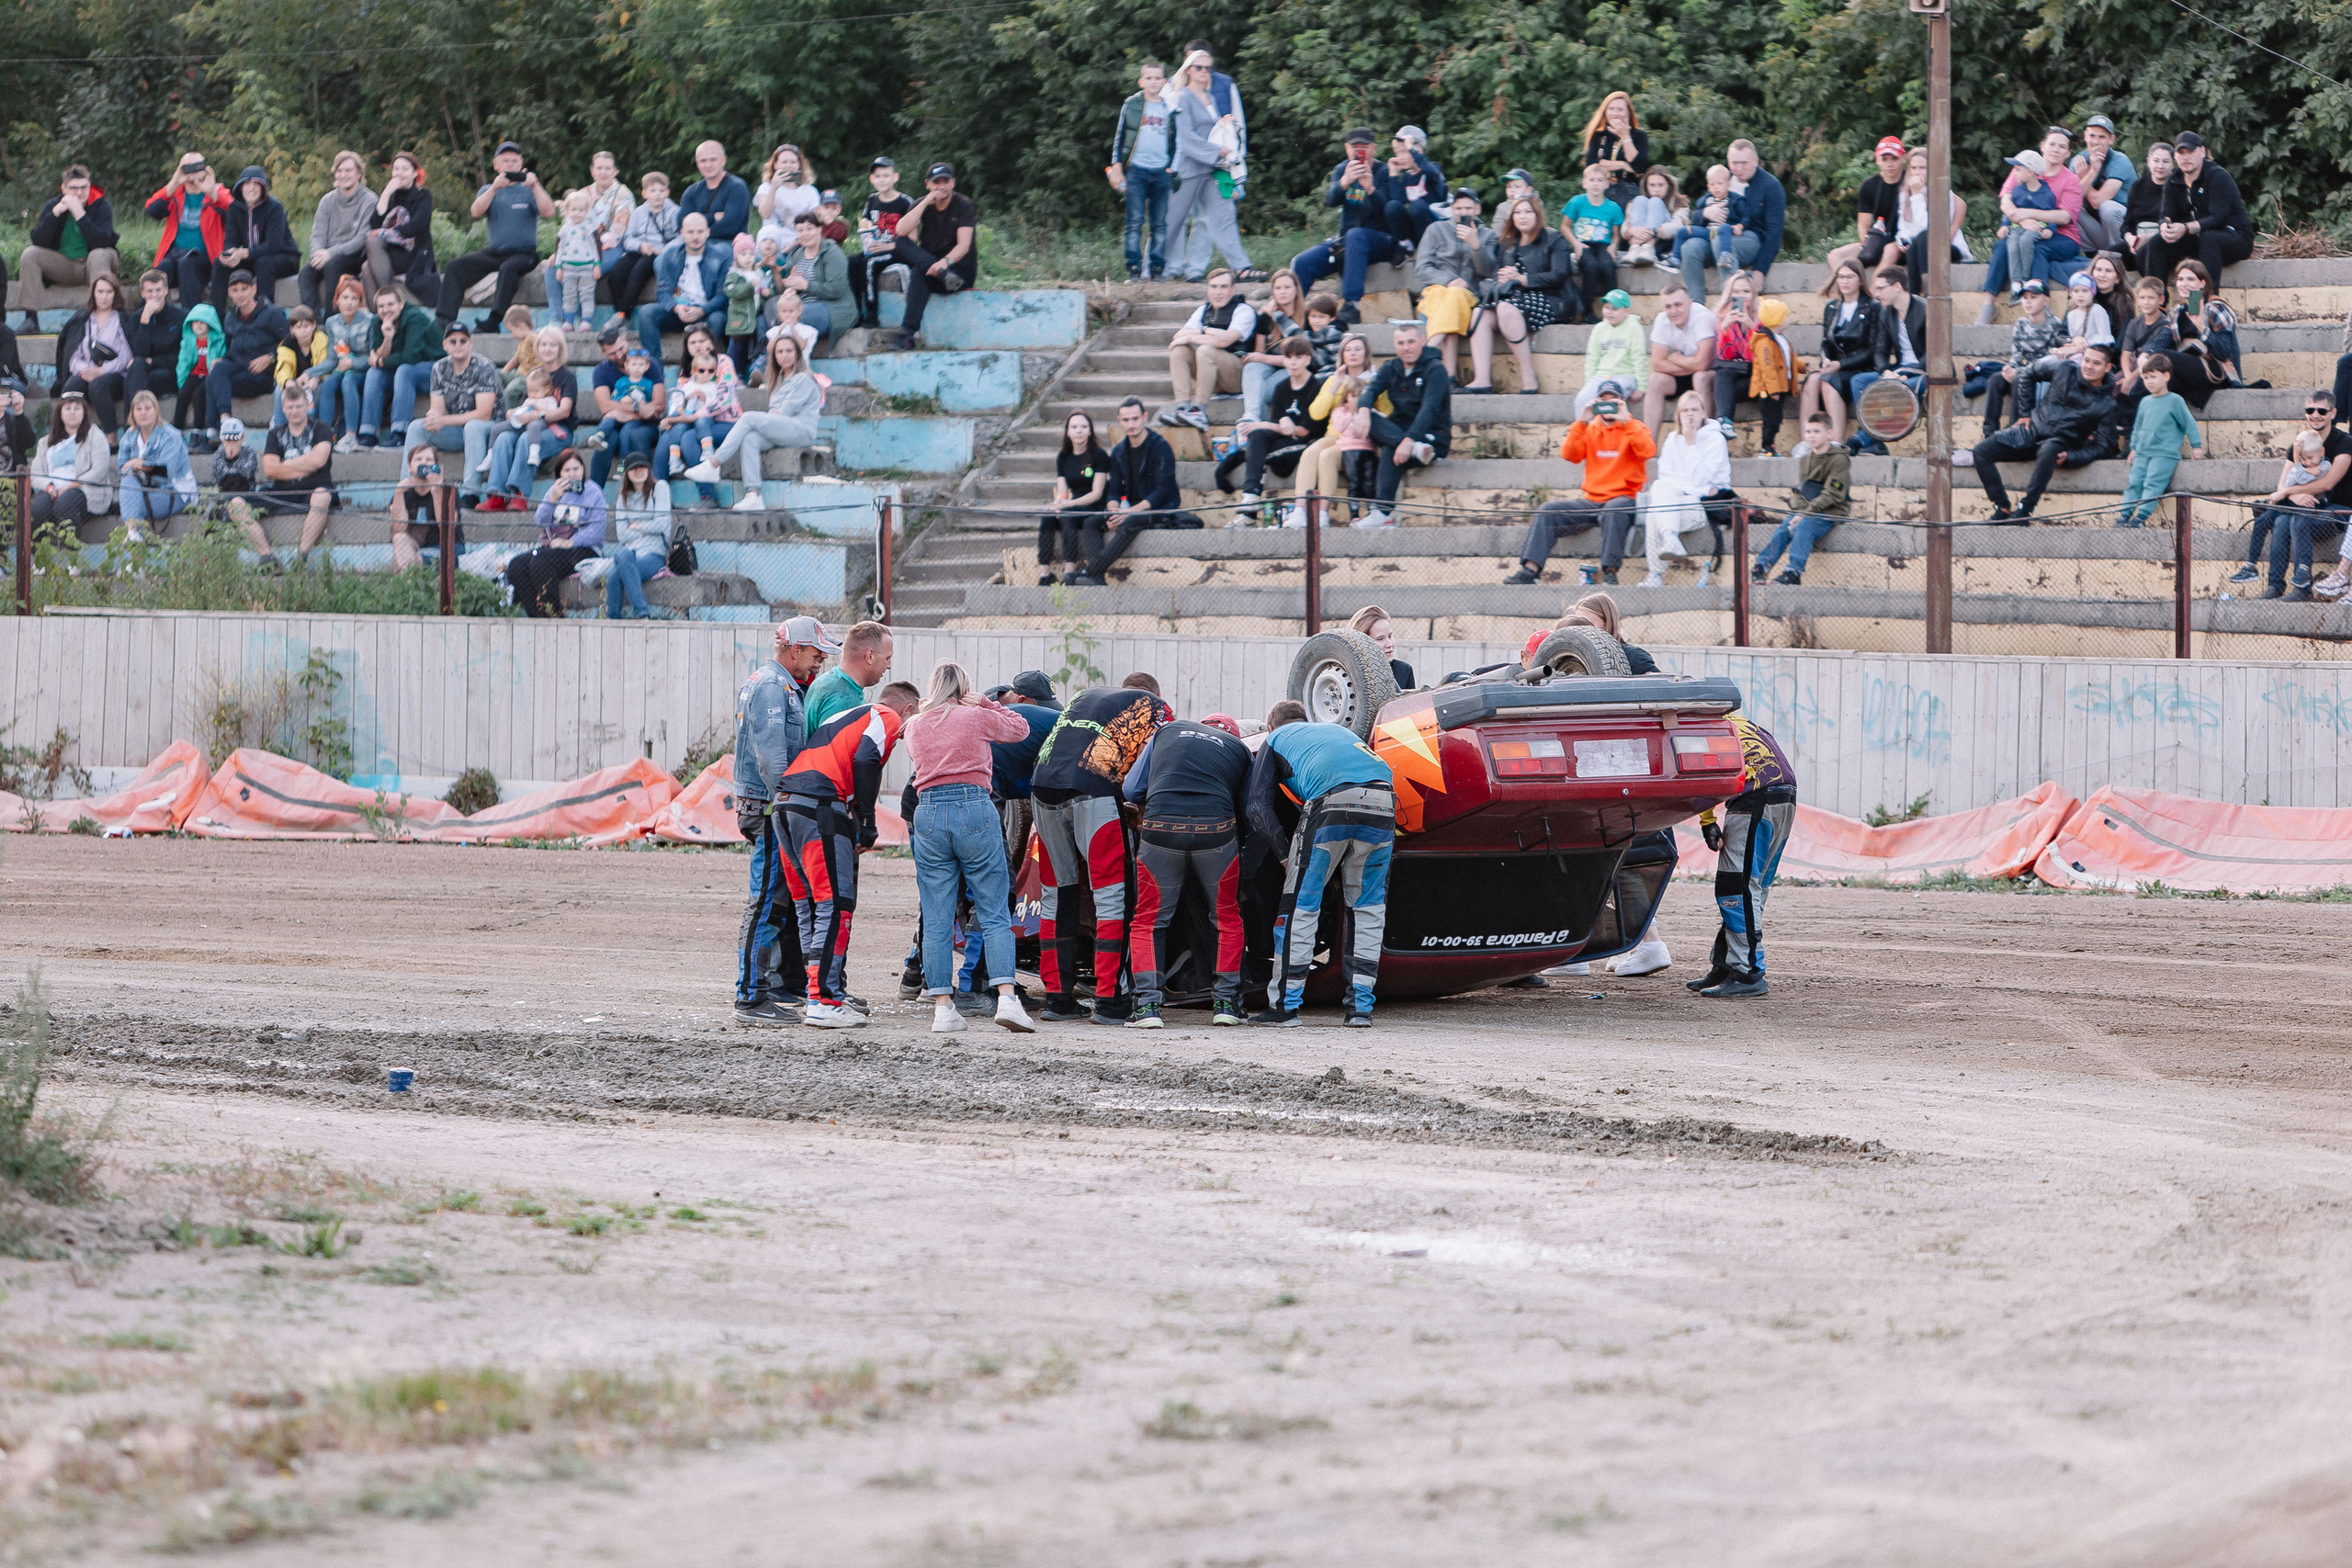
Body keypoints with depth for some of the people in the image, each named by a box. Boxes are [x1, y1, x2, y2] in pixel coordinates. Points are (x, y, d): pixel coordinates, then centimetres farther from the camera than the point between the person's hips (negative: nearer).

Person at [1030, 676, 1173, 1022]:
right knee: (1112, 895, -2)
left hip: (1043, 785, 6)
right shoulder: (1153, 707, 16)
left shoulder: (1084, 697, 33)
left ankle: (1057, 997, 15)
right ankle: (1108, 1001, -8)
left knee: (1057, 895, 14)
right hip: (1093, 793, -6)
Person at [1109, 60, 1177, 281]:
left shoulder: (1169, 108, 9)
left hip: (1161, 171, 2)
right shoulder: (1131, 106, 4)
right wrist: (1116, 168, 1)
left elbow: (1175, 140, 17)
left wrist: (1172, 168, 9)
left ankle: (1157, 267, 7)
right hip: (1136, 169, -2)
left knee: (1160, 223, 3)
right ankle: (1134, 268, -4)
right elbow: (1119, 137, 7)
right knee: (1135, 222, -5)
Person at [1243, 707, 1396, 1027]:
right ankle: (1361, 1006, 12)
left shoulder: (1275, 739, 29)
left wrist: (1285, 853, 21)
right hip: (1383, 803, 4)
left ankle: (1285, 1006, 9)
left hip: (1331, 800, -4)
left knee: (1301, 904, 7)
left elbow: (1258, 806, 18)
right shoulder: (1339, 731, 41)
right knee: (1368, 906, 15)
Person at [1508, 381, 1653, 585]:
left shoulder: (1634, 428, 8)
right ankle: (1530, 569, -23)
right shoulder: (1590, 430, 18)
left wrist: (1625, 421, -18)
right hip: (1590, 500, 4)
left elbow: (1647, 451, -13)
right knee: (1548, 510, -14)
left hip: (1623, 497, -4)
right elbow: (1569, 455, 2)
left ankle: (1610, 573, -39)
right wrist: (1582, 422, -10)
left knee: (1613, 511, -39)